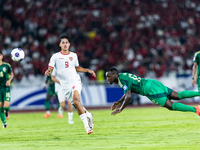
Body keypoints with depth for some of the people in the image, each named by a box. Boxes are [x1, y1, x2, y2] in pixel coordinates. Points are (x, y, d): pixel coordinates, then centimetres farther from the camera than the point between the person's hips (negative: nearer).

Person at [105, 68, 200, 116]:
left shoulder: (122, 81, -12)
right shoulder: (123, 75, 18)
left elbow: (128, 96, -22)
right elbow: (128, 91, 32)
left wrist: (120, 109, -14)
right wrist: (119, 102, 25)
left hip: (152, 90, -9)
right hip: (153, 84, 9)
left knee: (171, 106, -16)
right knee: (179, 96, 7)